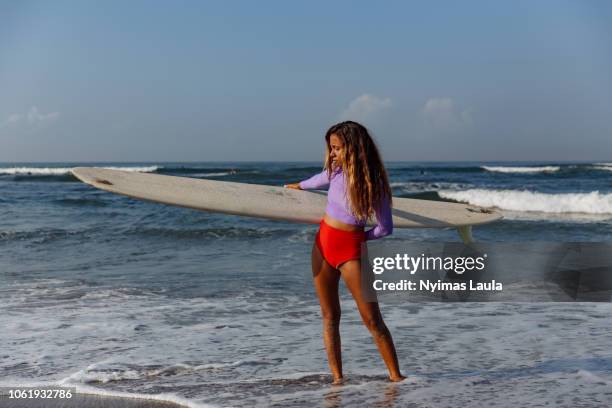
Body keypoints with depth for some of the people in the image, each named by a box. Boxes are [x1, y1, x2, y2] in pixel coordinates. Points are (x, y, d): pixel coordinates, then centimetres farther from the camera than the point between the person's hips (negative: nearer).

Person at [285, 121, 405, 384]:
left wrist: (360, 238, 1)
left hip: (351, 249, -5)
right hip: (323, 244, 5)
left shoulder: (373, 182, -12)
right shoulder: (336, 170, 2)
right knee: (329, 316, 5)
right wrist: (301, 185, 45)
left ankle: (395, 376, 1)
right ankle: (337, 377, 9)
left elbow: (385, 228, -4)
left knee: (372, 319, -7)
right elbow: (322, 179, 28)